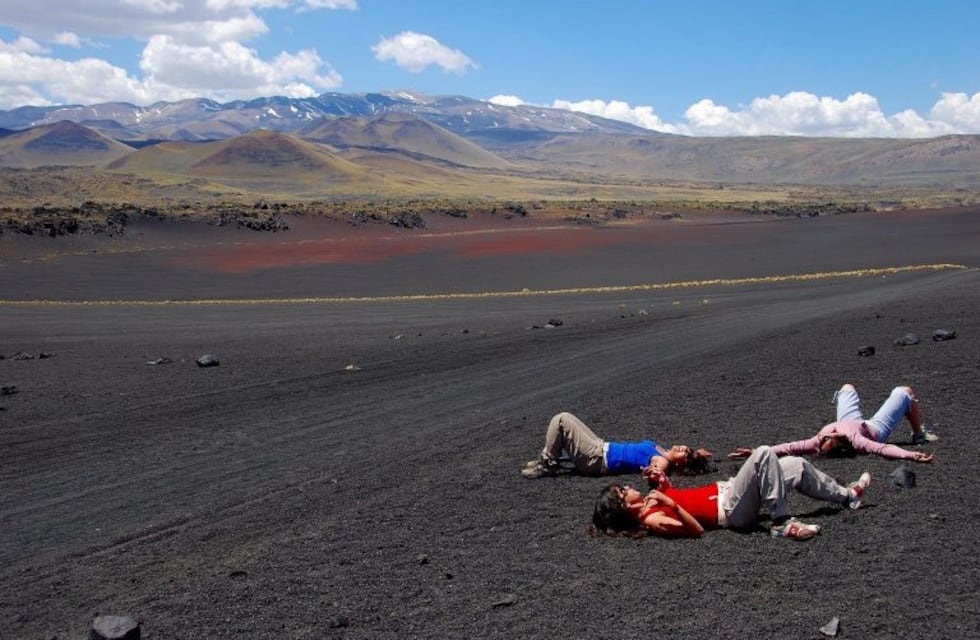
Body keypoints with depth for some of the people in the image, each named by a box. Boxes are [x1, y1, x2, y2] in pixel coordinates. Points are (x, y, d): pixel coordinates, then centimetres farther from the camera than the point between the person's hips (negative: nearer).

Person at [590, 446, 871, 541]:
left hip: (724, 489, 9)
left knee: (797, 465, 12)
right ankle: (781, 523, -18)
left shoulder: (646, 505, 7)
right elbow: (697, 529, -25)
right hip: (731, 511, -9)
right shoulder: (650, 520, -19)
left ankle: (847, 495, 33)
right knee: (764, 454, -26)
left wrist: (661, 482, 6)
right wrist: (670, 504, -34)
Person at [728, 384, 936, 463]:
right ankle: (919, 435, 36)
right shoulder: (854, 440, -50)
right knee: (904, 392, 12)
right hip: (876, 430, -4)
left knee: (847, 388, 28)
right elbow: (883, 448, -58)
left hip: (855, 424, 4)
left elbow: (790, 447, -49)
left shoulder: (818, 443, -42)